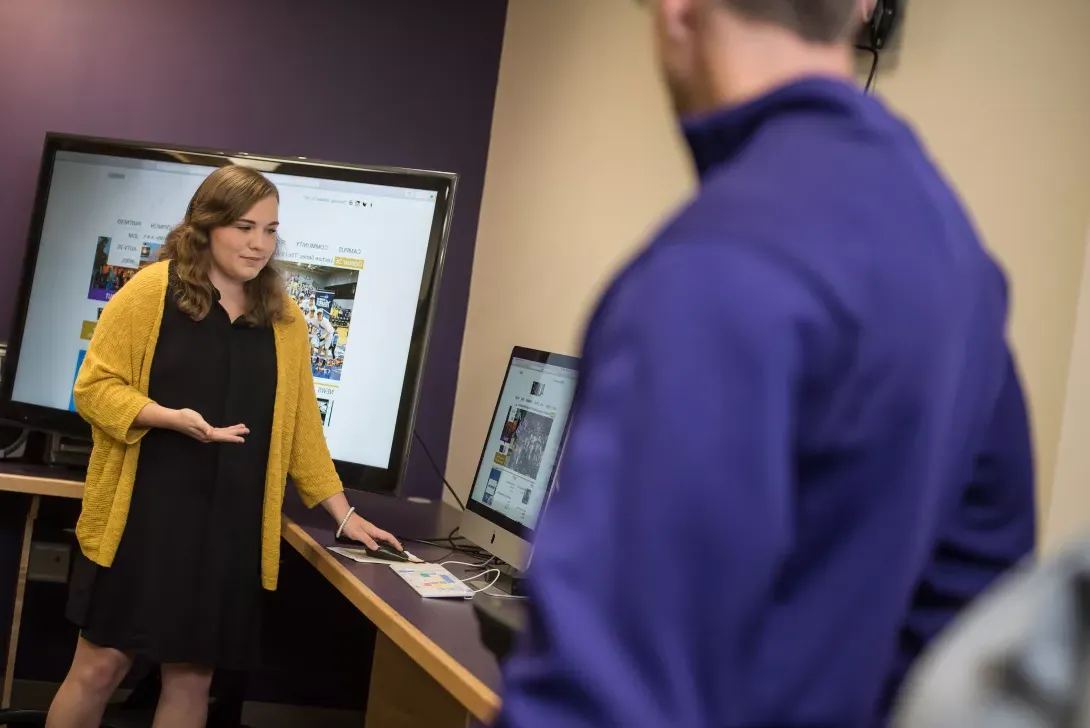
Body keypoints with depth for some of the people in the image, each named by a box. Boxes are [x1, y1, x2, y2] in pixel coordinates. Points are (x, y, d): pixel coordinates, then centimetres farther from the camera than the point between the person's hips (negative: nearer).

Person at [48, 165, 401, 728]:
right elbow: (95, 386, -5)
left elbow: (300, 427, 11)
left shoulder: (285, 320, 8)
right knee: (101, 665, 4)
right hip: (142, 514, -3)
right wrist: (172, 418, -21)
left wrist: (344, 515, 9)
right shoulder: (152, 290, -4)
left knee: (192, 676, 8)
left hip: (230, 527, 3)